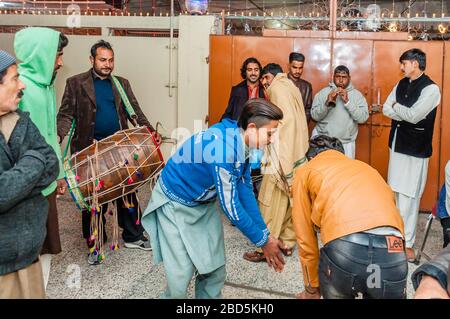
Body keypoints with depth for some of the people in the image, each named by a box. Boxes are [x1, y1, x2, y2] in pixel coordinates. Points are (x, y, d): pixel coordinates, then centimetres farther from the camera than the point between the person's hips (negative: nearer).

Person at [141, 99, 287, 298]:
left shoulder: (242, 143, -8)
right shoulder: (223, 147, -35)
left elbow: (245, 191, -3)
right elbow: (230, 205, -29)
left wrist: (265, 234, -6)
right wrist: (262, 241, -19)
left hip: (205, 204, 8)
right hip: (175, 204, -8)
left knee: (215, 270, 6)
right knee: (180, 278, -7)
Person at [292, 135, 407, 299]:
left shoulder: (306, 171, 23)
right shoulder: (366, 168, 34)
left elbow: (305, 239, 23)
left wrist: (311, 289, 36)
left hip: (344, 247, -3)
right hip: (393, 254, 3)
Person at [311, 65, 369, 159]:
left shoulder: (357, 95, 1)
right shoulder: (323, 92, 1)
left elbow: (363, 118, -10)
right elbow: (315, 115, -6)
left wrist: (347, 101, -18)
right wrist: (327, 103, -22)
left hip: (346, 144, 0)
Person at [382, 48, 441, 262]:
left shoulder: (430, 89, -12)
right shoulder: (401, 84, 10)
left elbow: (413, 115, -21)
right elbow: (386, 109, 3)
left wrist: (396, 106, -4)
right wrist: (406, 113, -12)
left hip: (416, 149, -7)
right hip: (397, 144, 7)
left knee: (409, 196, -5)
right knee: (396, 192, 13)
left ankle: (408, 242, 4)